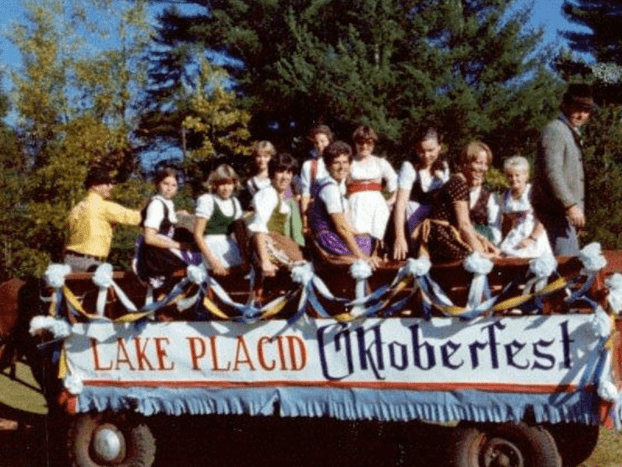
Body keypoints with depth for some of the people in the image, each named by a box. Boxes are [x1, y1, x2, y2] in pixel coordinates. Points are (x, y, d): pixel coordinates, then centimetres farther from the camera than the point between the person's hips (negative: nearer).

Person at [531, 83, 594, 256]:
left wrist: (578, 208, 22)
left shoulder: (572, 132, 22)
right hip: (555, 211, -10)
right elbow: (552, 172, -21)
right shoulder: (555, 130, -11)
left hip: (564, 210, 10)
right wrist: (570, 205, -25)